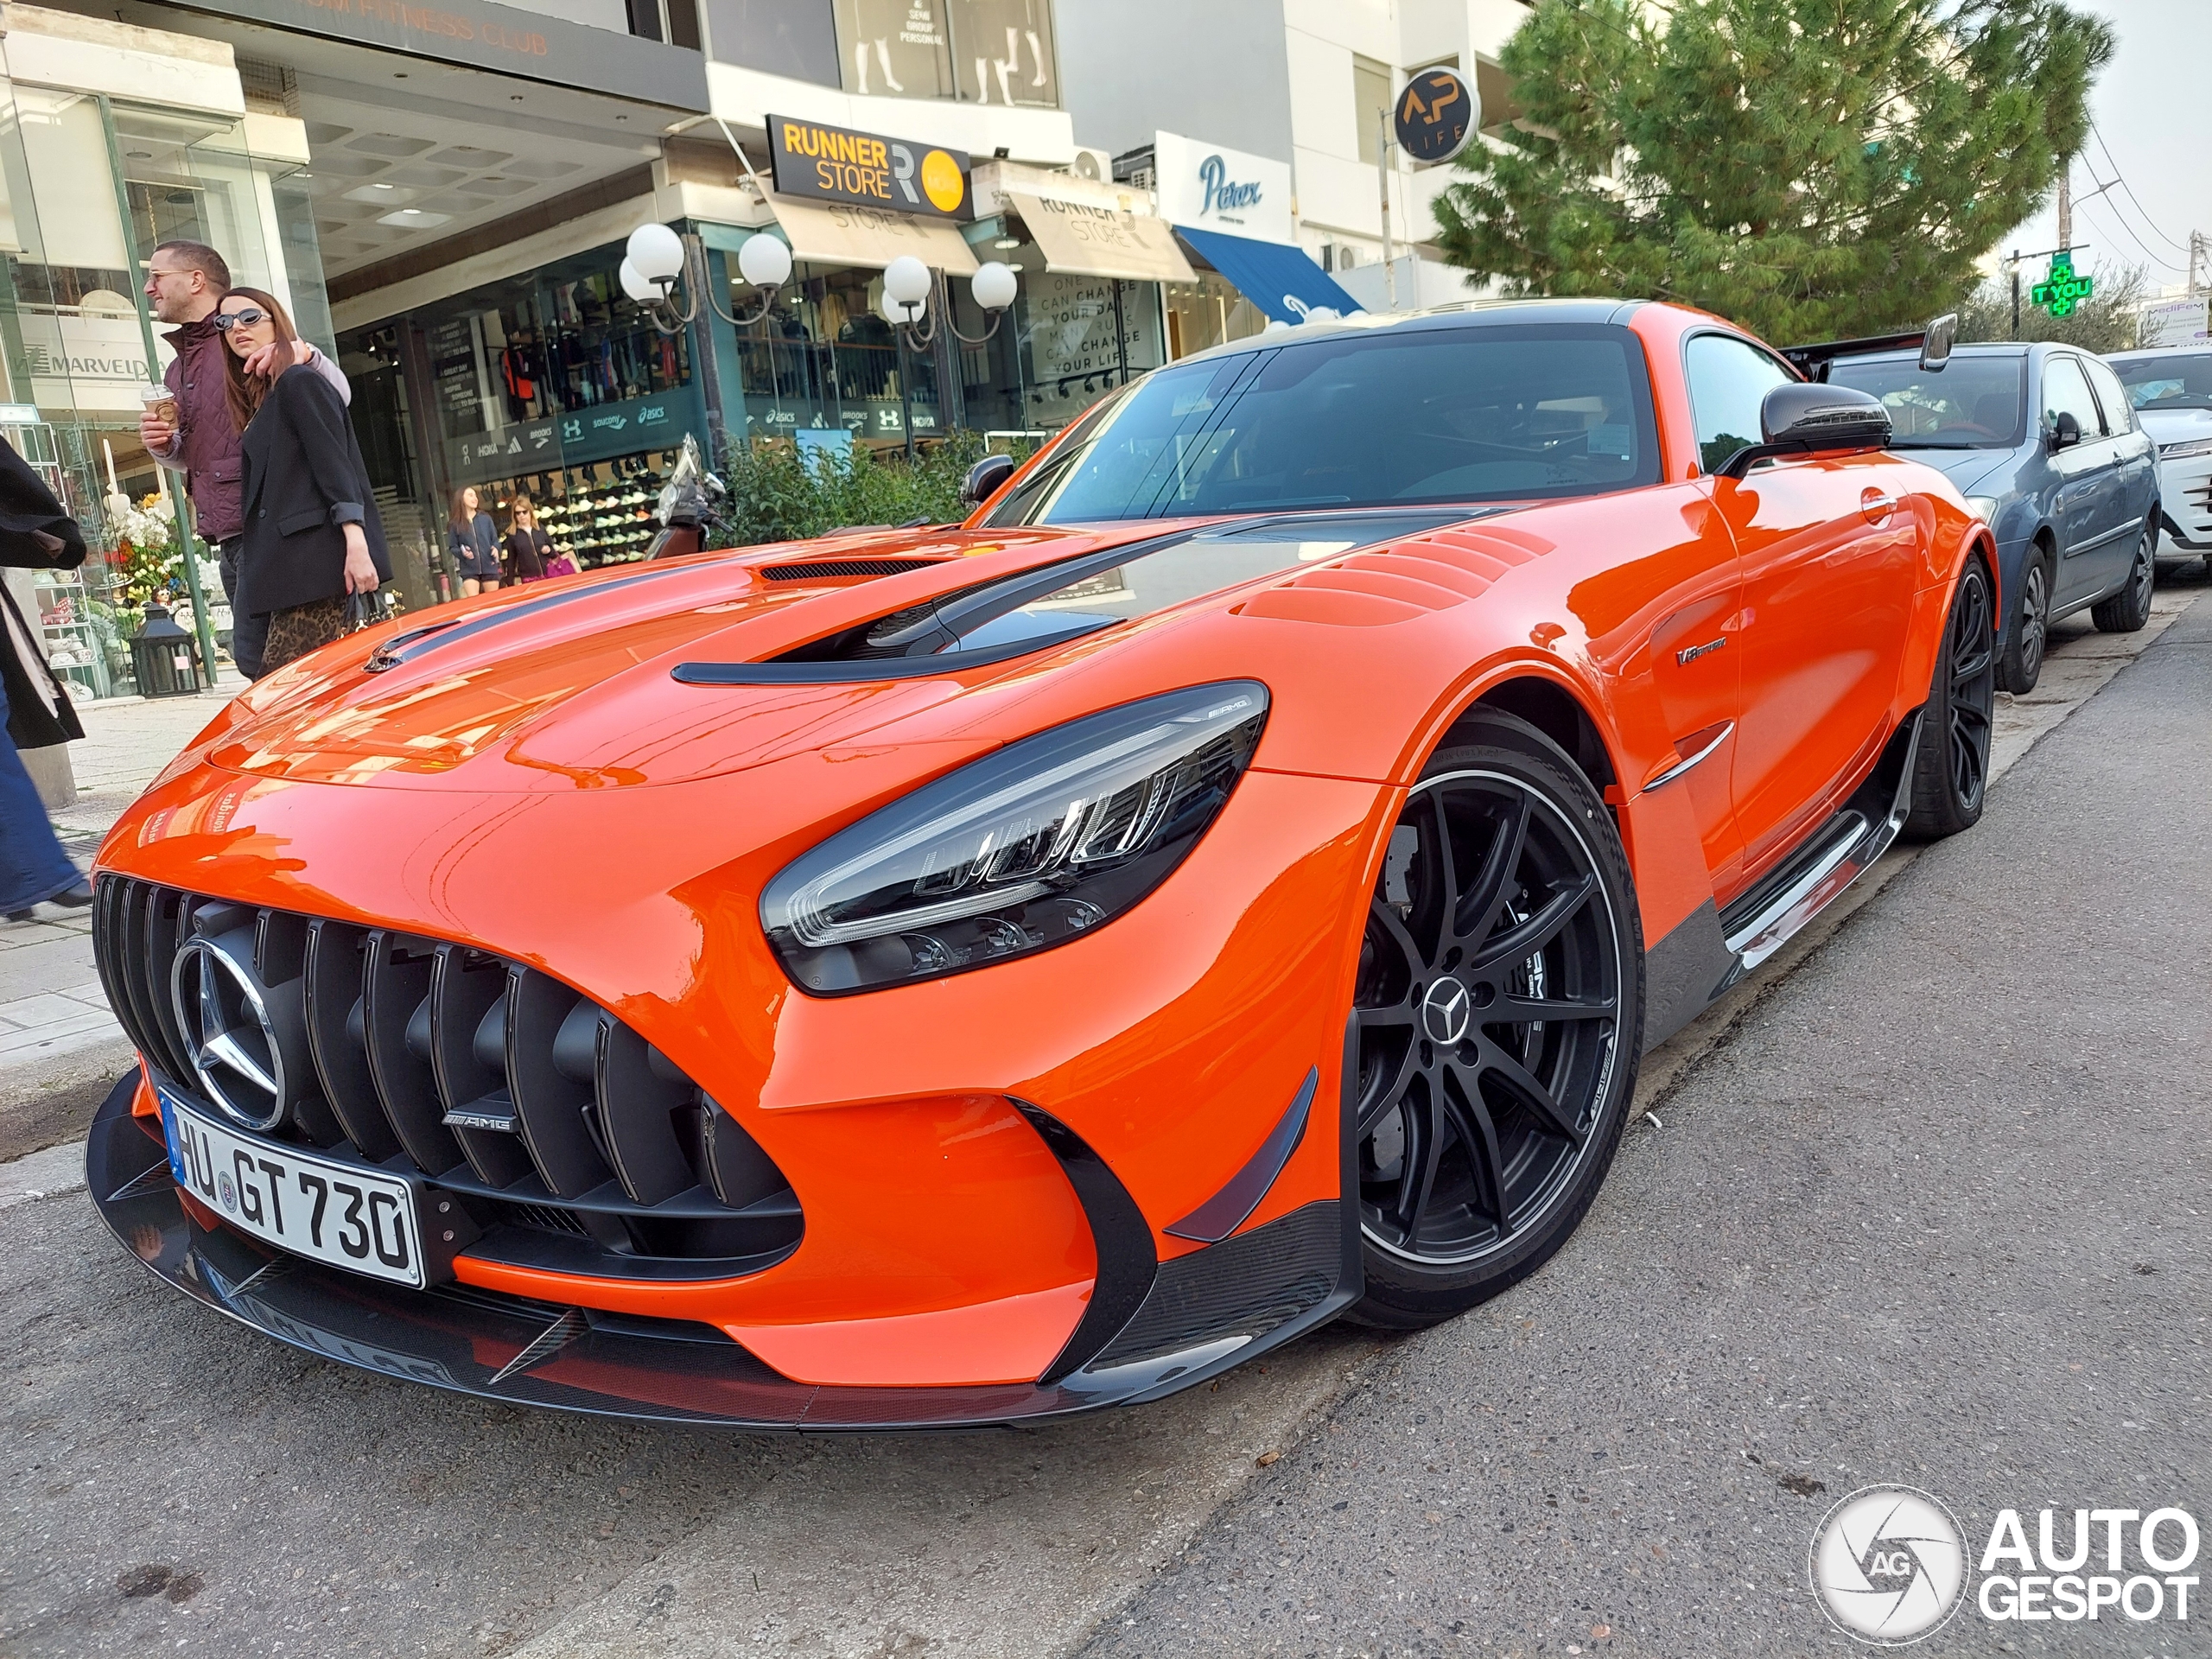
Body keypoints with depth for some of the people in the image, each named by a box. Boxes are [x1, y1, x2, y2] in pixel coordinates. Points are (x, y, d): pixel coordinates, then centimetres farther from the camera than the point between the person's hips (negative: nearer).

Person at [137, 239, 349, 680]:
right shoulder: (176, 371, 22)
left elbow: (339, 397, -10)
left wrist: (304, 354, -28)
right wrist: (162, 445, 10)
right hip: (228, 539, 9)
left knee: (265, 661, -9)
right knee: (254, 658, 9)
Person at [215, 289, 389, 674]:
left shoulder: (298, 381, -2)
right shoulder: (257, 399, 24)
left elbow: (335, 464, -13)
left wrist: (357, 544, -22)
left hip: (314, 553, -9)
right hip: (289, 561, 9)